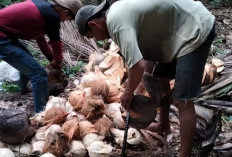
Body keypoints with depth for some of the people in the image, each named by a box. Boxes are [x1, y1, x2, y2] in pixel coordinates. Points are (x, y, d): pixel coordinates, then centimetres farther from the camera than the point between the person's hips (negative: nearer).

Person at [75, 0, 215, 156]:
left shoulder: (116, 22, -24)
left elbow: (137, 65, -32)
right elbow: (149, 45, 13)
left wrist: (128, 93, -13)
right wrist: (146, 78, 8)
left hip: (196, 31, -10)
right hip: (182, 28, 11)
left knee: (182, 101, -11)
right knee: (159, 79, 24)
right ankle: (164, 125, 44)